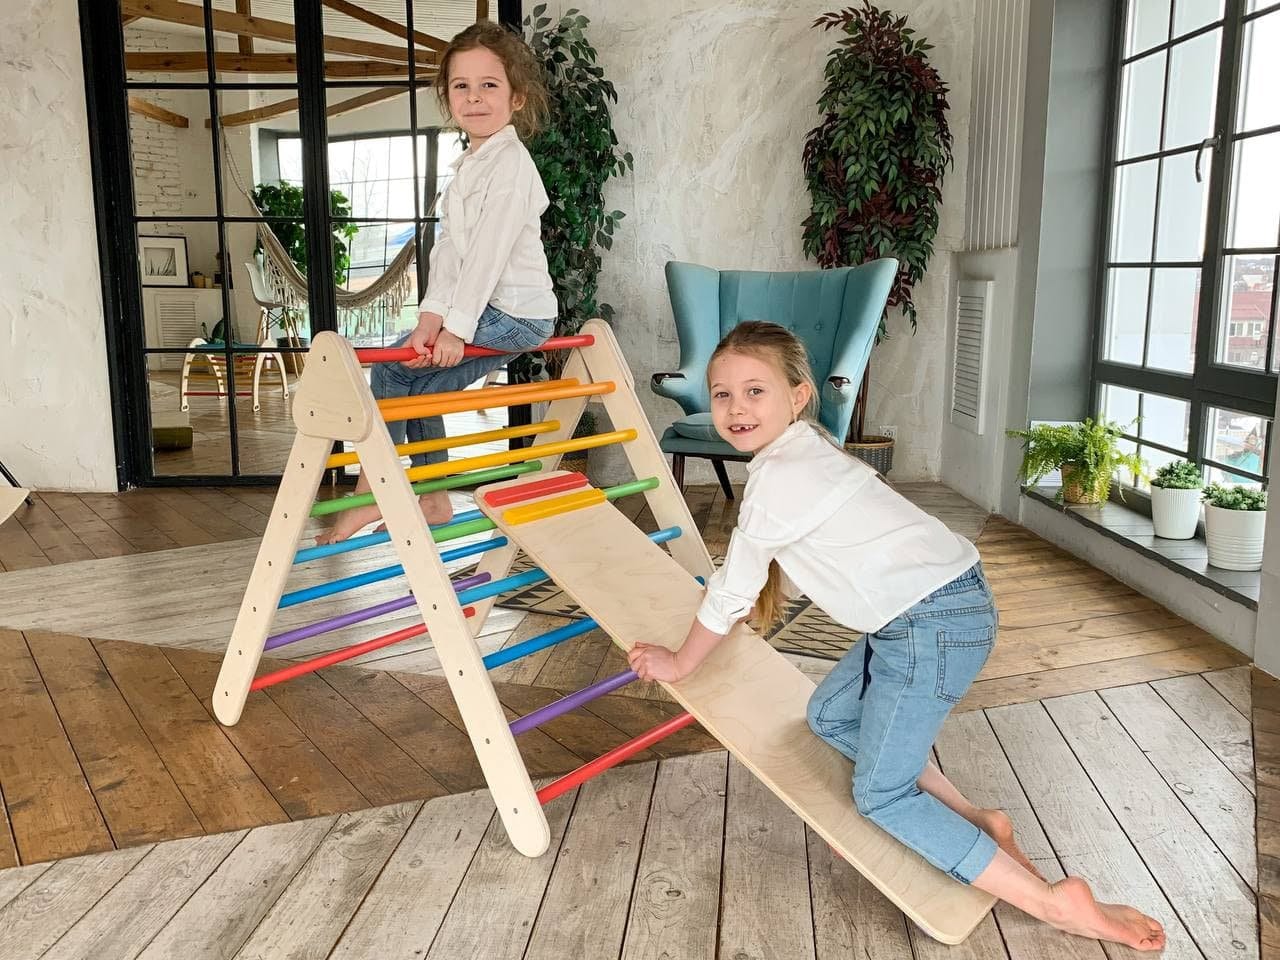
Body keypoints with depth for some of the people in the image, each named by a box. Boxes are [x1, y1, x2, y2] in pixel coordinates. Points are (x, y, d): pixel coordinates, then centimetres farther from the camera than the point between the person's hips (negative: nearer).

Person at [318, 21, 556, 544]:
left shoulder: (511, 165, -15)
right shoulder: (469, 165, 14)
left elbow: (489, 251, -21)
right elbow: (449, 246, 6)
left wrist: (457, 327, -21)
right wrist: (432, 316, -6)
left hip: (512, 313, -9)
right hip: (490, 310, 9)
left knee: (393, 367, -8)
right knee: (416, 384, 12)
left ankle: (370, 496, 2)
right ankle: (435, 501, 23)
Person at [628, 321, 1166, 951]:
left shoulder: (778, 475, -18)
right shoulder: (803, 450, 13)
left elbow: (735, 590, -8)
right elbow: (770, 576, 26)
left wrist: (680, 663, 7)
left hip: (934, 623, -10)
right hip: (922, 614, 10)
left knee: (878, 795, -2)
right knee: (829, 716, 21)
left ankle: (1054, 903, 0)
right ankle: (976, 823, 19)